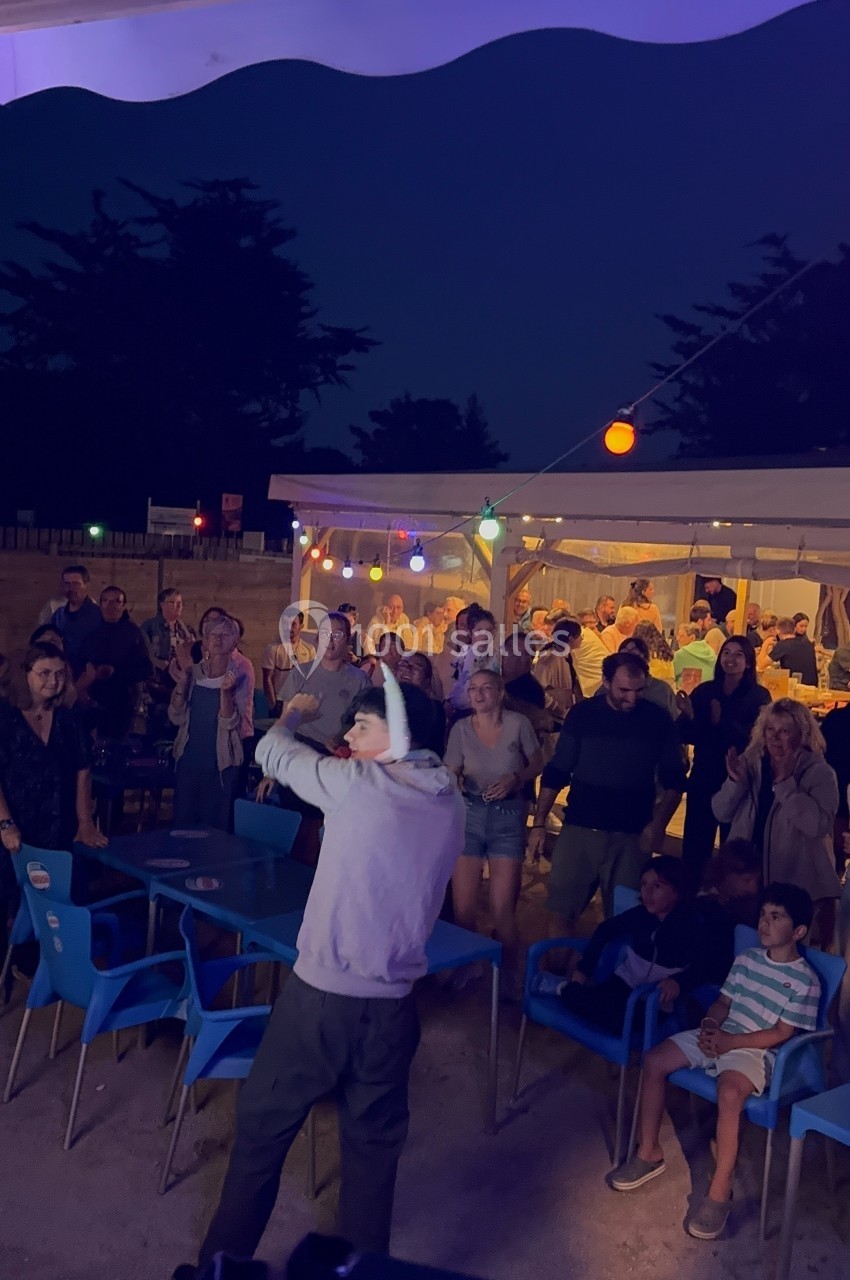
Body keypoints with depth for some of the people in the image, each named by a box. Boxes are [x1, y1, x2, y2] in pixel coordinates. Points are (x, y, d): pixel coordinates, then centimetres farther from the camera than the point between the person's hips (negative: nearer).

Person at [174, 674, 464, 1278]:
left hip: (321, 993, -4)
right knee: (374, 1144, 18)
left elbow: (274, 752, -2)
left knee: (263, 1128, 15)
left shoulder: (359, 784, -16)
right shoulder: (450, 802, 1)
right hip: (394, 1001, 5)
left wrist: (294, 714, 21)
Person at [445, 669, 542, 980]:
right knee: (462, 905, 3)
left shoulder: (518, 724, -7)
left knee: (502, 907, -3)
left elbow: (537, 763, 6)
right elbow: (450, 774, 1)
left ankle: (509, 974, 18)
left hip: (508, 817, -1)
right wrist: (454, 782, -22)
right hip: (469, 815, 2)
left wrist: (515, 778, -12)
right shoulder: (461, 728, -3)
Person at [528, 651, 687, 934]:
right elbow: (556, 773, 4)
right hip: (579, 830, 0)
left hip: (631, 837, 0)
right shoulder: (583, 714, 0)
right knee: (560, 915, 2)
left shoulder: (658, 720, 0)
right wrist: (539, 824, -1)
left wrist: (658, 824, -8)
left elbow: (674, 781, 7)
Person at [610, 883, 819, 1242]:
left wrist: (729, 1042, -18)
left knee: (729, 1091, -37)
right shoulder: (747, 958, 9)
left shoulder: (806, 981, -10)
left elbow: (781, 1034, -14)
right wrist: (710, 1024, -8)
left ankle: (720, 1192, -23)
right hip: (720, 1036, 7)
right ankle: (649, 1152, 5)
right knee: (654, 1061, -9)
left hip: (756, 1051, -7)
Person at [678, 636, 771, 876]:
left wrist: (721, 722, -28)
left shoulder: (759, 696, -6)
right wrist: (688, 715, -22)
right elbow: (686, 737, -2)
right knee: (694, 846, 6)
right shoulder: (704, 691, 1)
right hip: (703, 778, 2)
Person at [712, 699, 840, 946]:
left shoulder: (818, 773, -9)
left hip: (798, 887, -4)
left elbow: (819, 824, -25)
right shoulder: (750, 762, 3)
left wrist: (785, 783, -25)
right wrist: (735, 781, -16)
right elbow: (721, 813, 1)